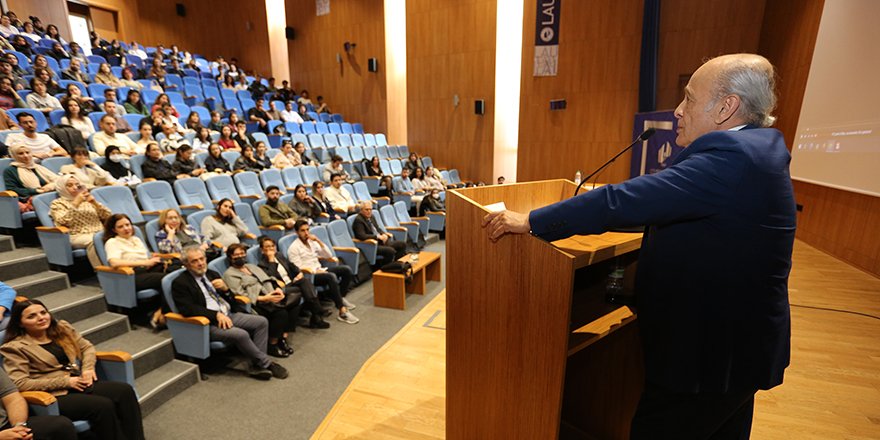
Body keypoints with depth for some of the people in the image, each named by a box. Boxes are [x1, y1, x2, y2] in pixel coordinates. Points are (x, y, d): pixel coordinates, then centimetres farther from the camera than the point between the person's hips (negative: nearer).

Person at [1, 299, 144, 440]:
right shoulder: (15, 348, -1)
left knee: (125, 390, -23)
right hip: (56, 396, -5)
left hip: (80, 384, 5)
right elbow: (19, 384, -9)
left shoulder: (61, 327, 14)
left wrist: (88, 367, 2)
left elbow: (87, 346, 22)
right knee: (103, 405, -32)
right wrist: (65, 382, -12)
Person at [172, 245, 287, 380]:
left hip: (230, 315, 8)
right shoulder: (180, 283, -3)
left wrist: (225, 288, -4)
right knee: (241, 334, -30)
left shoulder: (212, 274, 17)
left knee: (262, 322, -10)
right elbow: (188, 309, -16)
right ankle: (267, 364, -10)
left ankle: (256, 365, -10)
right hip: (209, 324, -8)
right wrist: (217, 315, -23)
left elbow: (230, 297, 21)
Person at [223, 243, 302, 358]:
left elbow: (270, 280, 24)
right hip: (256, 304, -7)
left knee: (294, 302, -20)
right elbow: (240, 293, -8)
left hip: (271, 296, 7)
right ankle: (272, 345, -13)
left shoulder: (252, 266, 29)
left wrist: (278, 289, 0)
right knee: (281, 313, -31)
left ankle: (283, 337, -14)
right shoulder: (229, 274, 6)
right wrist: (263, 298, -20)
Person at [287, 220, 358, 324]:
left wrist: (318, 240, -1)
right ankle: (342, 312, -37)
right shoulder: (293, 248, -5)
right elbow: (298, 269, -12)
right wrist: (317, 271, -17)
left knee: (346, 269, -10)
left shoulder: (312, 242, 17)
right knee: (331, 276, -35)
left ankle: (340, 298, 1)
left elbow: (328, 255, 11)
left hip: (319, 270, 8)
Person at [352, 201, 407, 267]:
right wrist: (377, 236, -20)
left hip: (381, 242, 10)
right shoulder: (358, 220, -14)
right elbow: (362, 236, -25)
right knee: (390, 251, -32)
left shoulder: (371, 217, 13)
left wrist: (383, 234, 0)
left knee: (402, 244, 1)